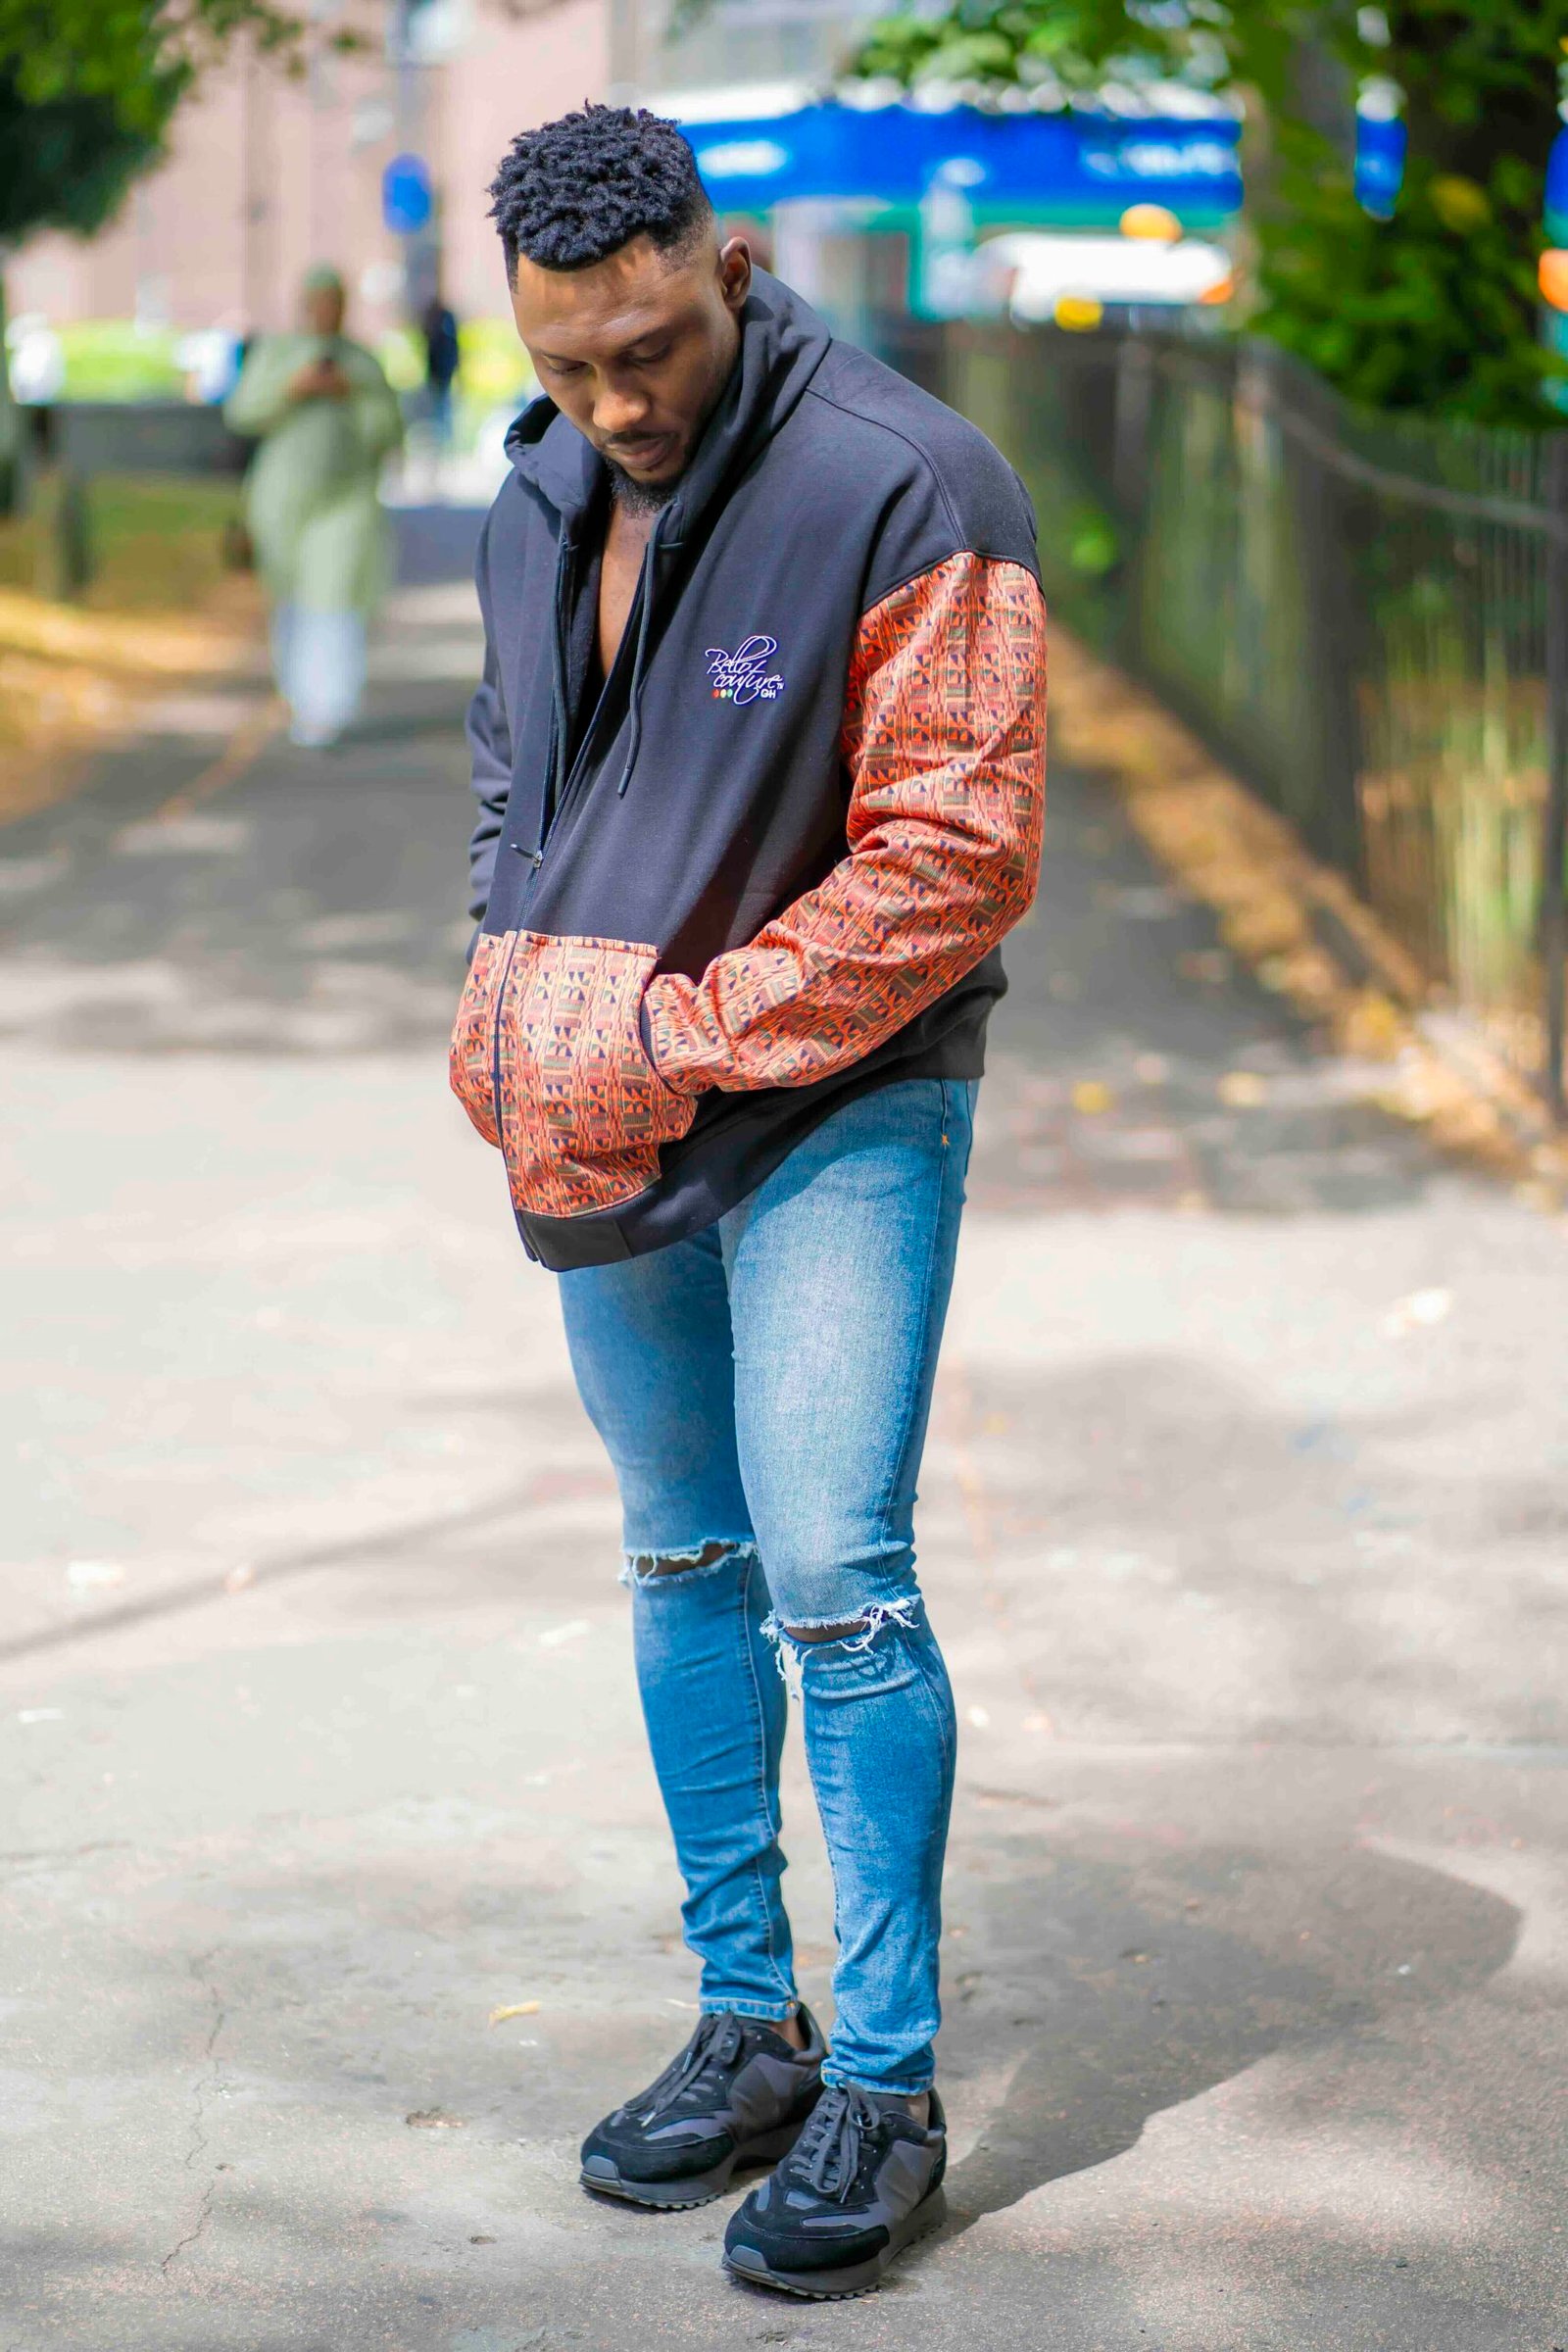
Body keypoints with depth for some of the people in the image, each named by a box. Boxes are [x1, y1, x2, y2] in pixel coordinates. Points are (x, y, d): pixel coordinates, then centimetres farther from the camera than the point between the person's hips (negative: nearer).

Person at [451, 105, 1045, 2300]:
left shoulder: (903, 488, -17)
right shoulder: (538, 507, 6)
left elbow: (960, 851, -19)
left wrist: (682, 1035, -19)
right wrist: (516, 1010, 1)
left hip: (841, 1115, -7)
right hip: (607, 1133, 7)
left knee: (839, 1585, -10)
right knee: (681, 1567, 13)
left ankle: (886, 2084, 2)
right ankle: (746, 2023, 25)